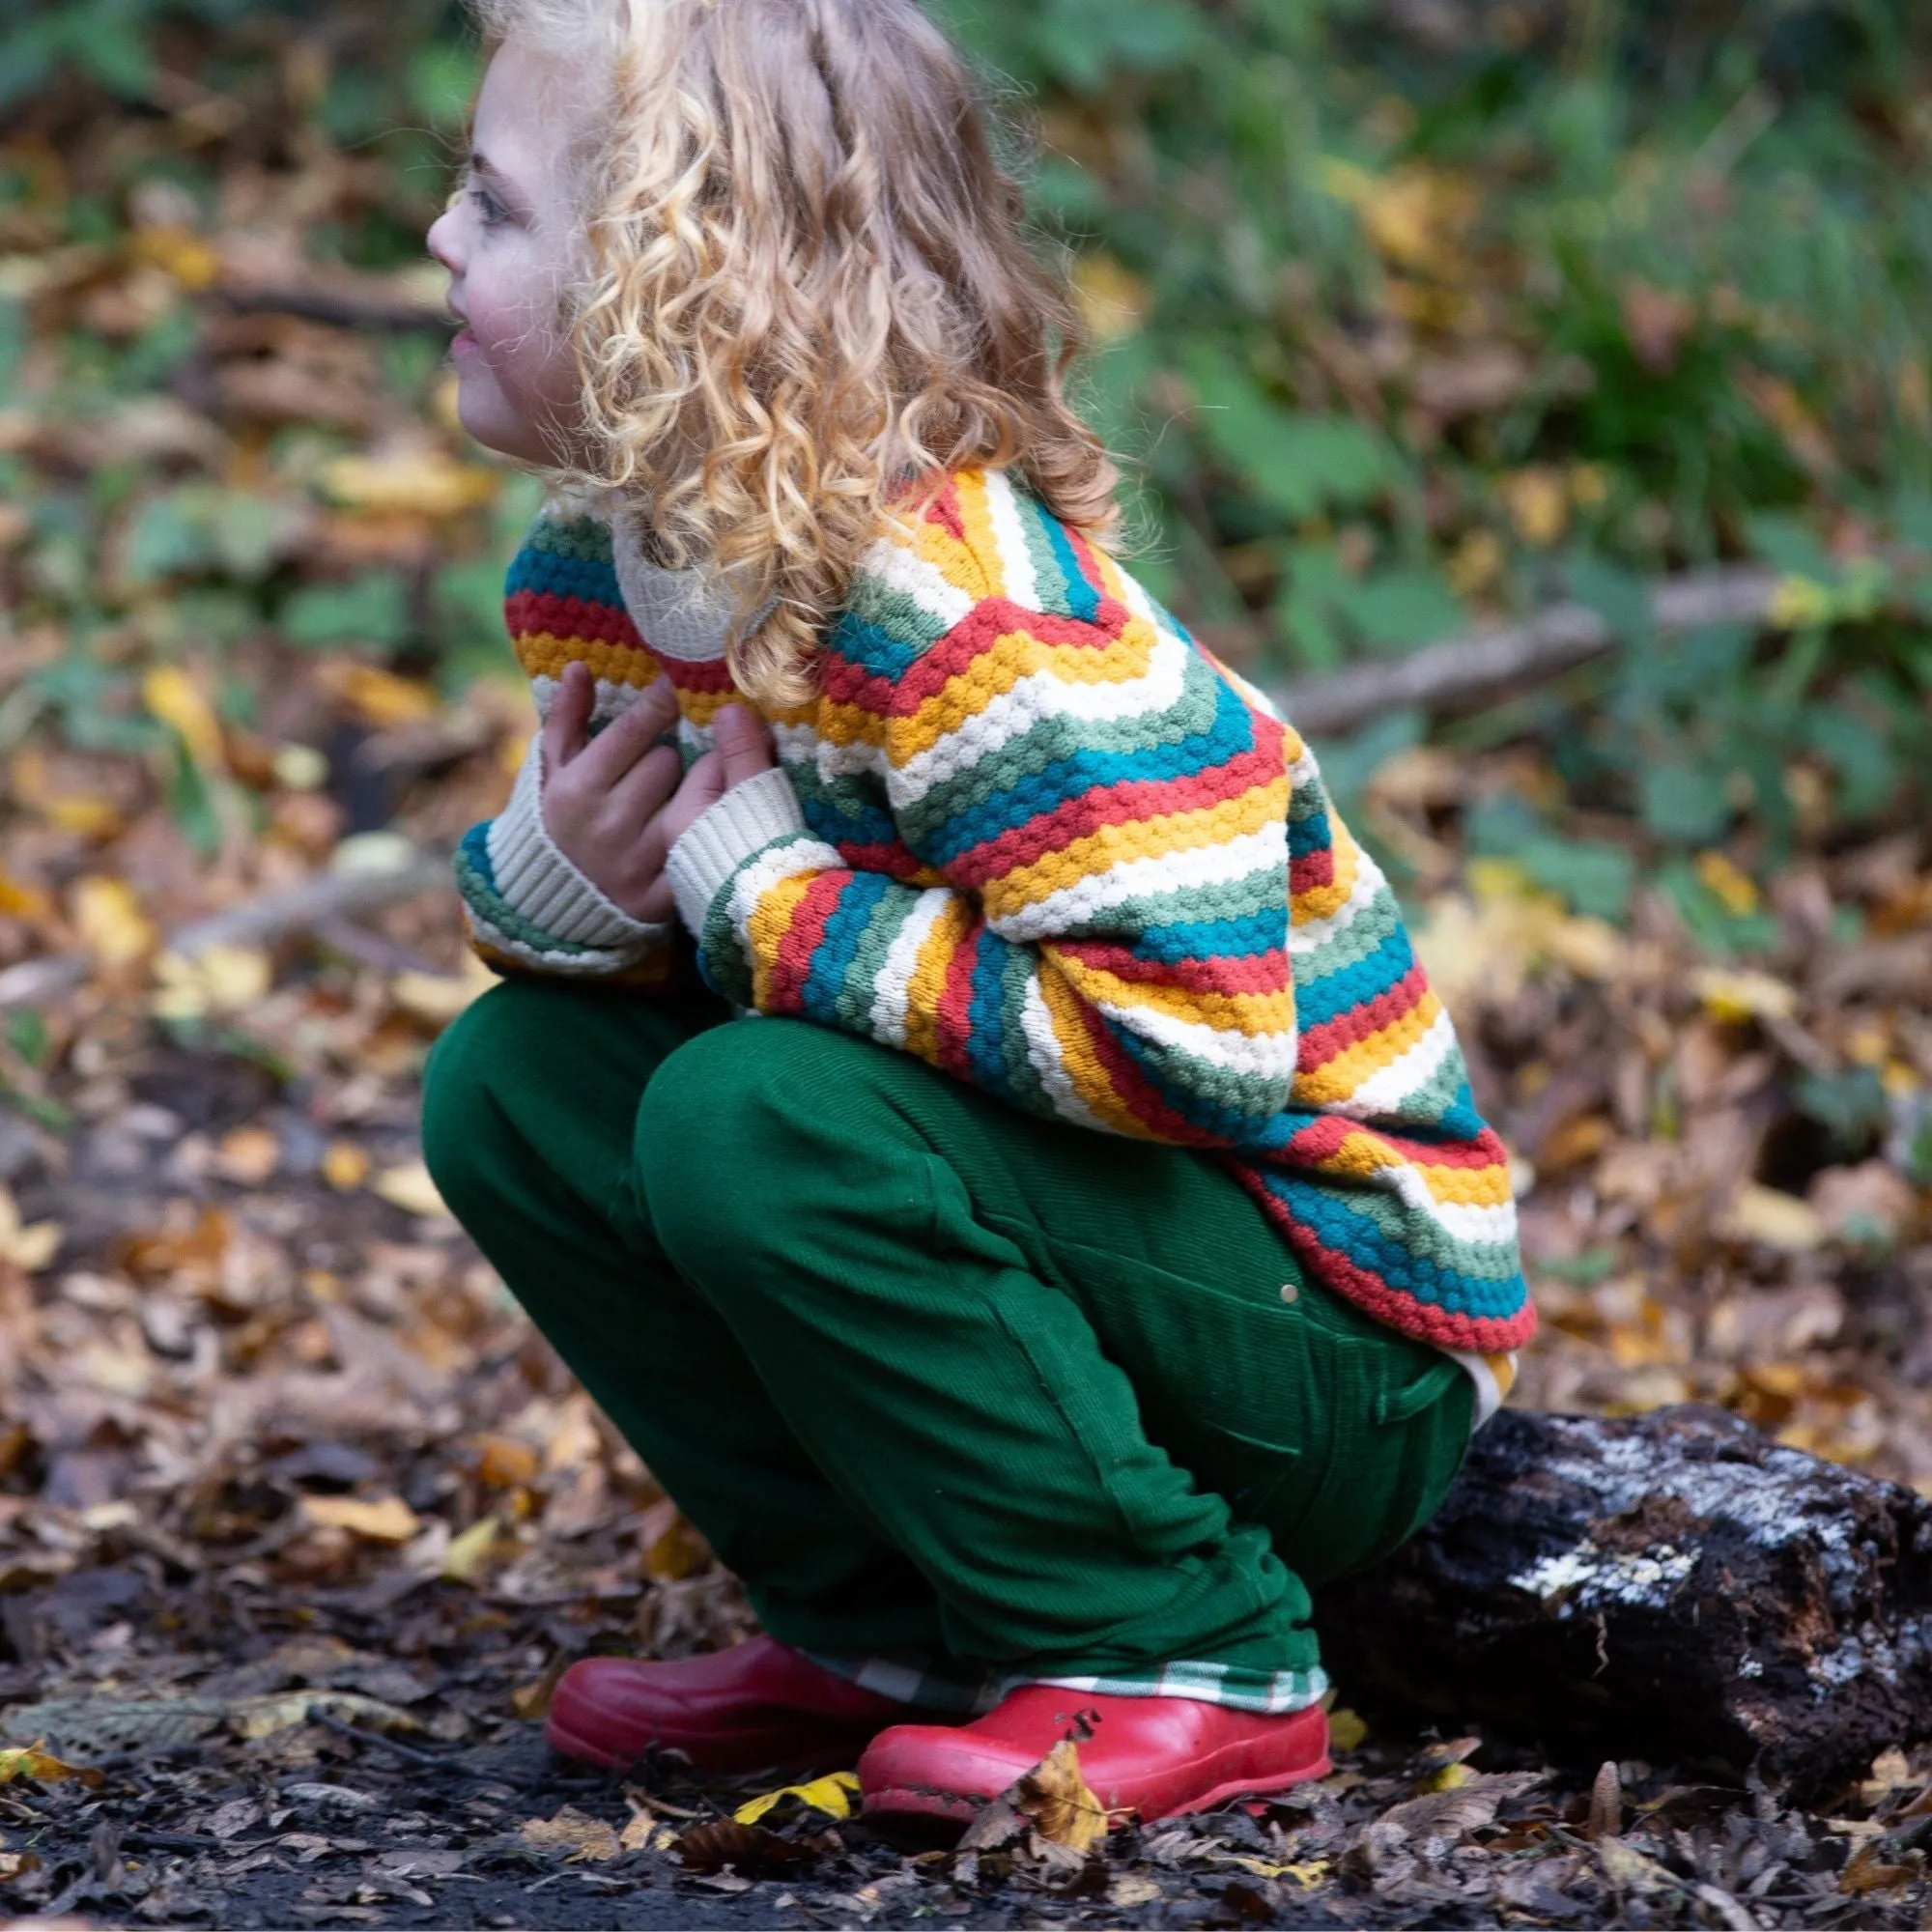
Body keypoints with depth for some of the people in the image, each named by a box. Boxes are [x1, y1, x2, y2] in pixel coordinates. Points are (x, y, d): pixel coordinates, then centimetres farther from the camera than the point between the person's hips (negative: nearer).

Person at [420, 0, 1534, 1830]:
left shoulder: (978, 609, -27)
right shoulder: (597, 574, 0)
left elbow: (1191, 1040, -33)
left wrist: (771, 904, -26)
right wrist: (548, 885, -13)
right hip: (1053, 1225, 9)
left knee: (757, 1119, -29)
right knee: (513, 1078, -2)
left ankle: (1188, 1660, -16)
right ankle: (896, 1633, 3)